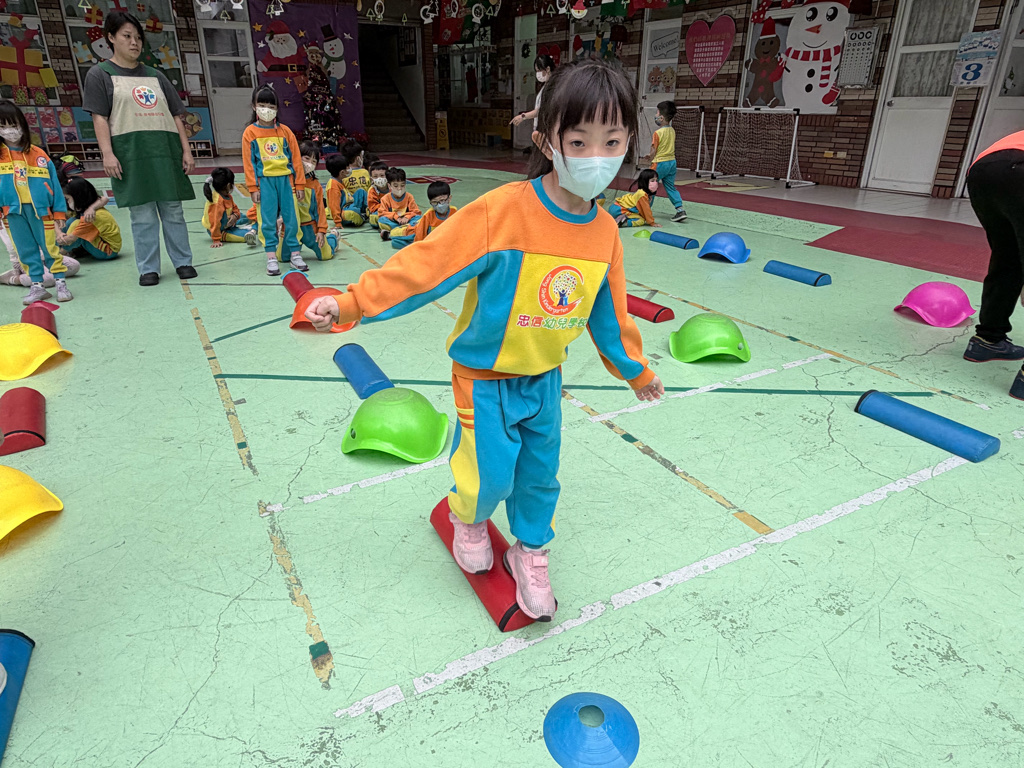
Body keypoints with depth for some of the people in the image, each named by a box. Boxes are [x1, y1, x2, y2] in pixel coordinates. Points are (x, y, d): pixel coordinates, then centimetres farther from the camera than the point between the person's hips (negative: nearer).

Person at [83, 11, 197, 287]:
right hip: (131, 153, -3)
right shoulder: (100, 74, 8)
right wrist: (107, 154, -12)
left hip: (166, 151, 3)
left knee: (173, 210, 4)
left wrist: (186, 150, 4)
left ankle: (183, 262, 11)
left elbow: (176, 116, 15)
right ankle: (148, 268, 4)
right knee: (142, 214, -3)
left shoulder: (155, 76, 19)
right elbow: (99, 118, 0)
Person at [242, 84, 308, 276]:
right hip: (265, 181, -2)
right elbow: (248, 162, 1)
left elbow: (295, 158, 8)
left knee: (292, 217, 2)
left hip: (286, 179, 2)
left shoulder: (285, 131, 8)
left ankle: (294, 253, 10)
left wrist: (299, 184, 4)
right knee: (267, 220, -1)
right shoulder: (250, 132, 3)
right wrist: (253, 188, -4)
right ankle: (271, 257, 3)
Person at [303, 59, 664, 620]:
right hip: (486, 375, -4)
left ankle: (530, 552, 42)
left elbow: (608, 311, 7)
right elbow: (427, 265, -23)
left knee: (540, 473, 16)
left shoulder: (605, 232, -7)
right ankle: (469, 518, 41)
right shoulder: (500, 212, -26)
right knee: (491, 475, 3)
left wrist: (635, 369, 18)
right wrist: (350, 303, -27)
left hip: (547, 377, 5)